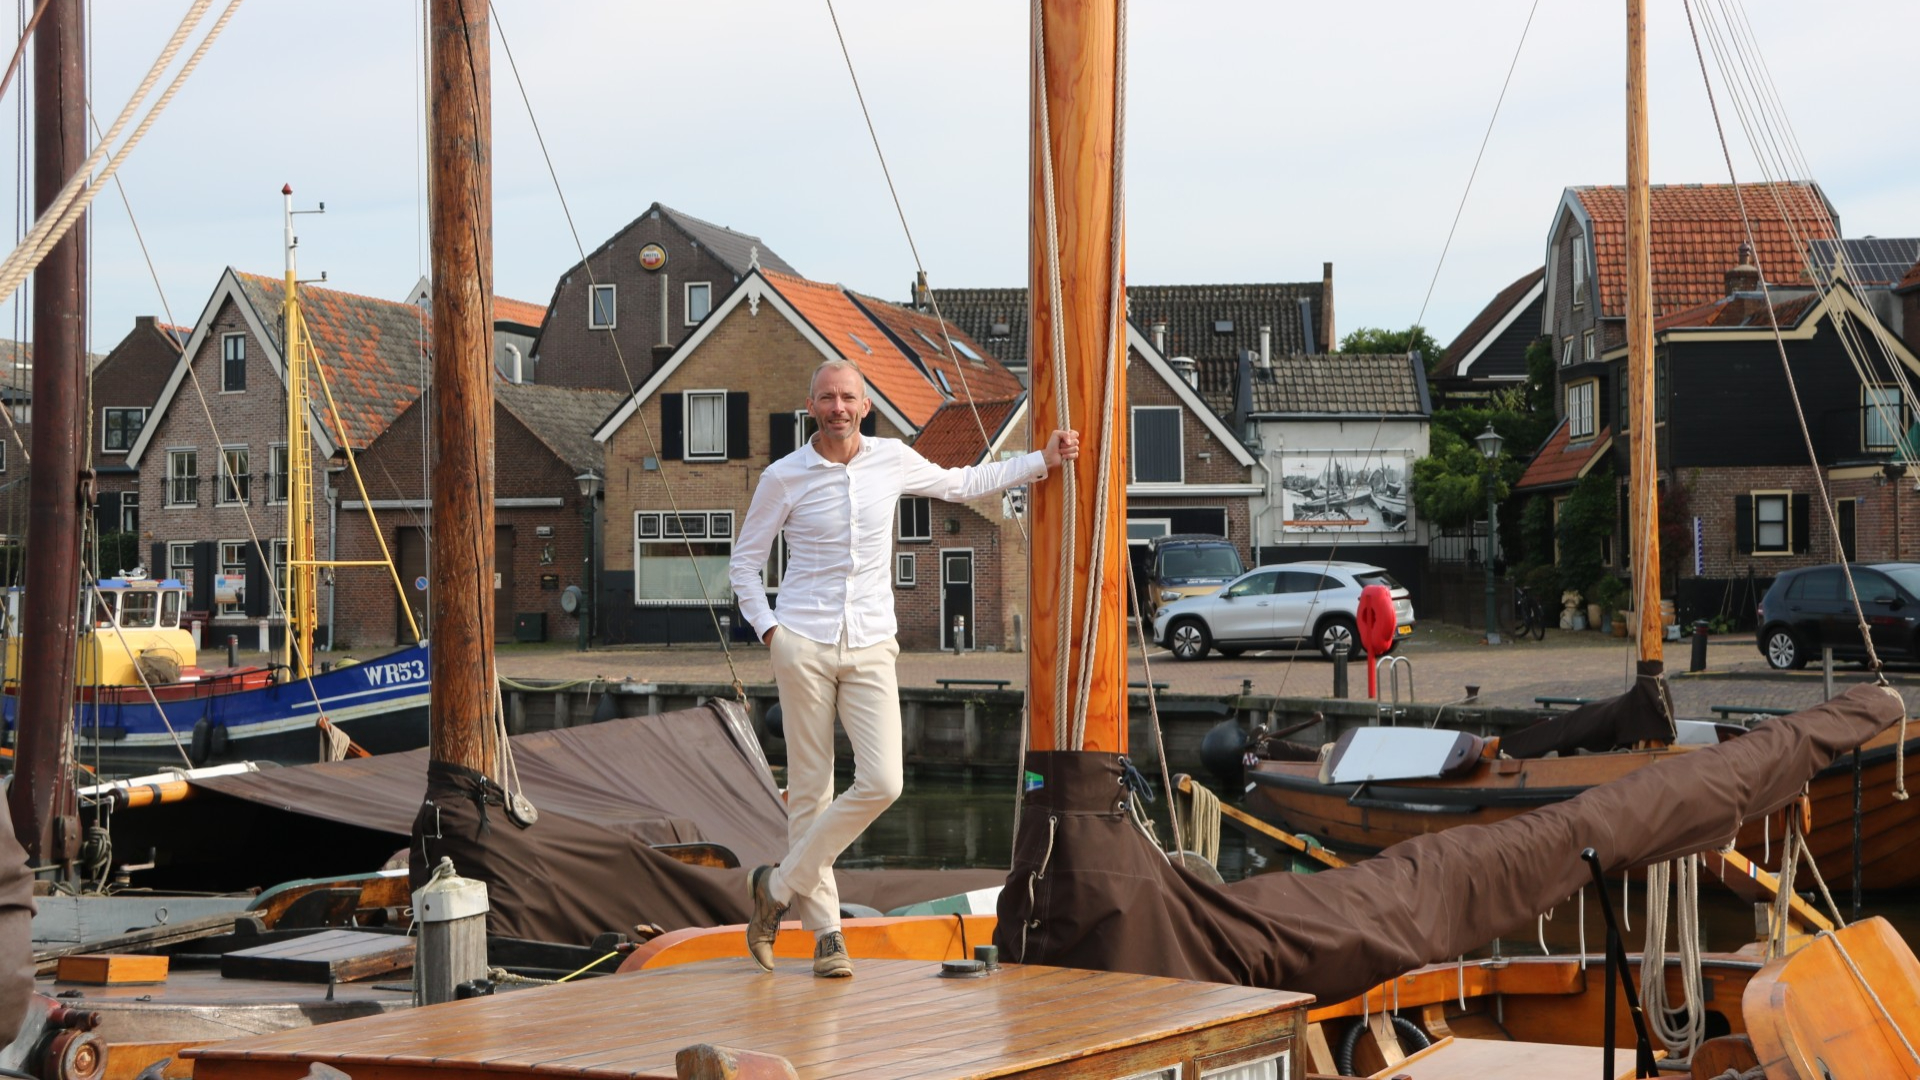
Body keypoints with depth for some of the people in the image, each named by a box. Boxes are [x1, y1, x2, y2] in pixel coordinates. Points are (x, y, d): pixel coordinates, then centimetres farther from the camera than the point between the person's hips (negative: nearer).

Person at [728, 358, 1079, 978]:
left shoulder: (892, 461, 7)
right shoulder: (783, 478, -1)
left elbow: (960, 485, 25)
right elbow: (744, 561, 9)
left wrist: (1041, 462, 24)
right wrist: (767, 629, -3)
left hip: (871, 649, 3)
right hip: (804, 646, -2)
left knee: (881, 783, -12)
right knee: (810, 790, -1)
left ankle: (779, 887, 3)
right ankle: (824, 930, 9)